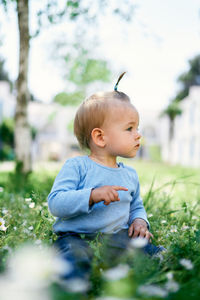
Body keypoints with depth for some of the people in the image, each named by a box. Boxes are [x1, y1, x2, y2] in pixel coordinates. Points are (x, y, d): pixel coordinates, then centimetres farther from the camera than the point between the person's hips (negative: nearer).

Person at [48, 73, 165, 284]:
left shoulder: (130, 175, 16)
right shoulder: (77, 166, -3)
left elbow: (136, 206, 31)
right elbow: (55, 203, -13)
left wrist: (139, 221, 7)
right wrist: (93, 195, -27)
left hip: (117, 237, 5)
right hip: (77, 236, -5)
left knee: (158, 254, -19)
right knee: (76, 259, -39)